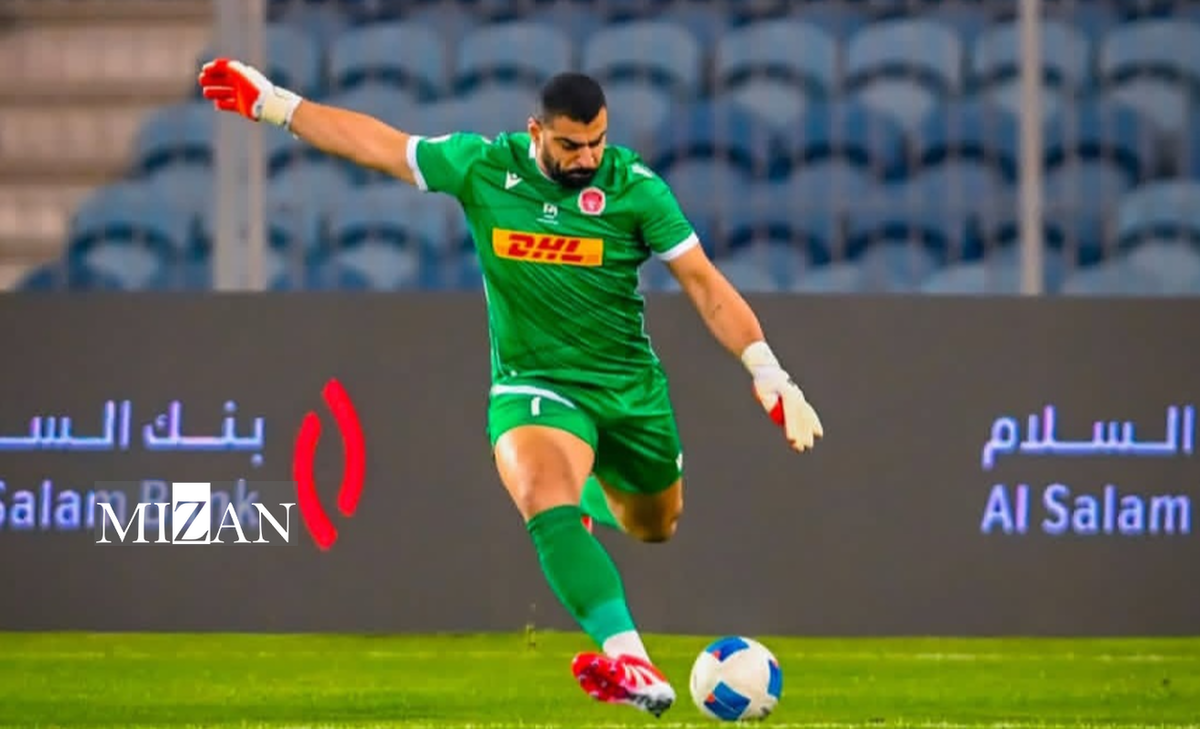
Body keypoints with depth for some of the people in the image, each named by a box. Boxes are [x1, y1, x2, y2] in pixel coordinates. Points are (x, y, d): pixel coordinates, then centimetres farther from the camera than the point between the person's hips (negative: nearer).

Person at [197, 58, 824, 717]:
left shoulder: (635, 188, -13)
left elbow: (704, 284, -11)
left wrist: (769, 375, -18)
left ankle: (591, 491, 55)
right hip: (533, 386, -1)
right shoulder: (483, 167, -9)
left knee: (655, 527, 18)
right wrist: (271, 104, 3)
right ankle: (626, 658, -40)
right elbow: (376, 144, 2)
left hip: (631, 387, 1)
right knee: (545, 502, -31)